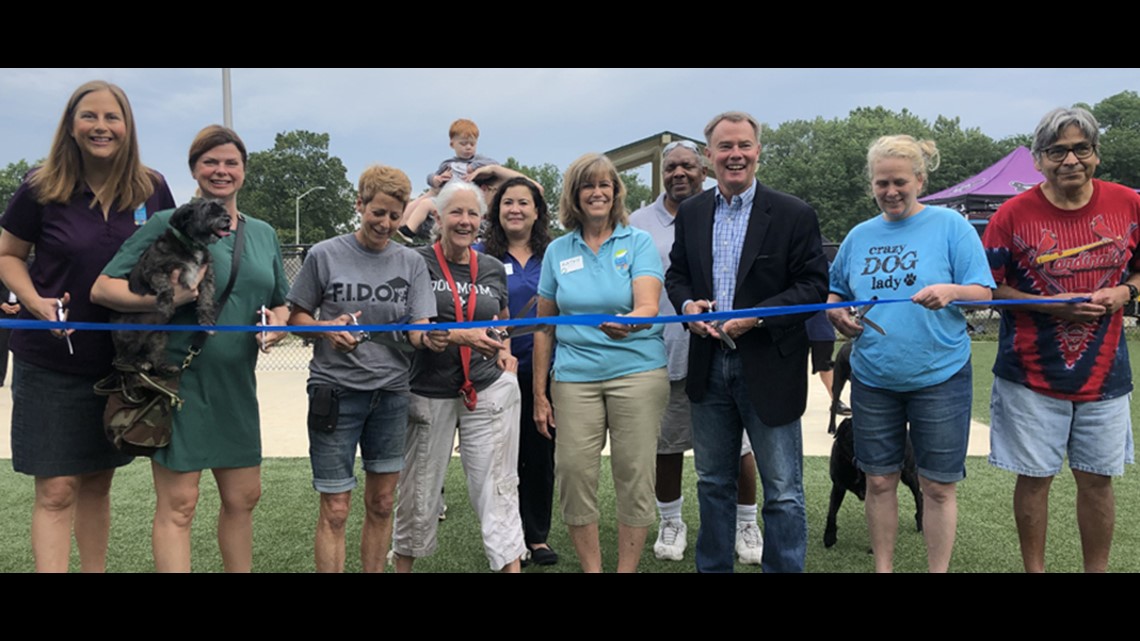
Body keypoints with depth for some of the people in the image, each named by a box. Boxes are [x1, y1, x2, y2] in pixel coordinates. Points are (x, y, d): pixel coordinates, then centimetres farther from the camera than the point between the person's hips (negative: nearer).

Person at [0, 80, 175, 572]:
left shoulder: (152, 190, -2)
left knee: (98, 483, 16)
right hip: (50, 362, -3)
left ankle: (95, 570, 30)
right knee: (56, 490, -2)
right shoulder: (40, 190, -8)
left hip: (121, 361, 3)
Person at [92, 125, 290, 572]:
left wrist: (279, 323, -2)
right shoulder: (168, 225, -5)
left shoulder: (264, 234, 12)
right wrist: (168, 296, -24)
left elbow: (282, 303, 20)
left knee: (243, 497, 15)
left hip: (237, 385, 6)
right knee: (178, 505, -1)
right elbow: (102, 288, -9)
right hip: (180, 380, -6)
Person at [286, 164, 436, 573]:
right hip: (335, 390, -3)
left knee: (382, 504, 12)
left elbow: (420, 332, -2)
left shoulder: (411, 263, 3)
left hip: (391, 393, 3)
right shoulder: (325, 255, -3)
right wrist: (327, 328, -17)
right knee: (335, 511, 0)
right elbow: (296, 317, 3)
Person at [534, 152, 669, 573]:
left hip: (637, 371, -2)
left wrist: (628, 323, -35)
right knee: (573, 474, -1)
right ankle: (591, 567, 16)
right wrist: (539, 393, 9)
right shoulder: (558, 250, 10)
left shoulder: (638, 242, 3)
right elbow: (544, 326, 12)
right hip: (575, 377, 2)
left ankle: (627, 568, 15)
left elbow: (648, 307, -11)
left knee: (634, 476, 0)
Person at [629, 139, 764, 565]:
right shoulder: (639, 224, 5)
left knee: (737, 445, 6)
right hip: (663, 356, 1)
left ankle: (746, 524, 25)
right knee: (666, 446, 12)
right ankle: (670, 522, 31)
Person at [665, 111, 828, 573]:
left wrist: (757, 316, -19)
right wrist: (687, 304, -7)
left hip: (769, 369, -4)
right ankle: (712, 567, 32)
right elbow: (677, 274, 15)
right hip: (709, 366, 4)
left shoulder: (793, 214, -6)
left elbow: (814, 285, -8)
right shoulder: (690, 213, 7)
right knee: (713, 482, 17)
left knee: (783, 491, 4)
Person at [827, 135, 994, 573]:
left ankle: (938, 569, 20)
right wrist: (837, 314, -4)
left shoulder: (950, 225, -2)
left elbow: (983, 292, -5)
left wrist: (950, 292, -26)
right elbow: (835, 292, 18)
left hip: (939, 377, -3)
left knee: (938, 486, 4)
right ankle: (883, 567, 25)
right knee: (879, 480, 10)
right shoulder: (860, 235, 9)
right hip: (873, 378, 3)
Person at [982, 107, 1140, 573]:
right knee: (1034, 478, 8)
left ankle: (1097, 569, 30)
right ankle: (1033, 568, 26)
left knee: (1097, 479, 12)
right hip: (1031, 376, -2)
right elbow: (988, 286, -4)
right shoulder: (1014, 214, -8)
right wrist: (1049, 305, -16)